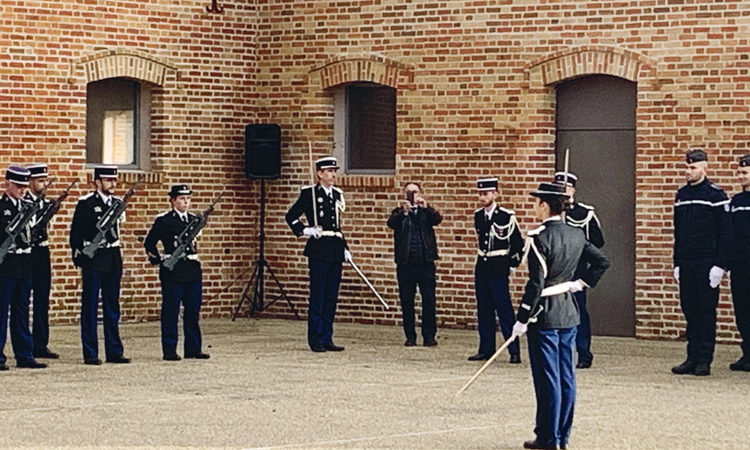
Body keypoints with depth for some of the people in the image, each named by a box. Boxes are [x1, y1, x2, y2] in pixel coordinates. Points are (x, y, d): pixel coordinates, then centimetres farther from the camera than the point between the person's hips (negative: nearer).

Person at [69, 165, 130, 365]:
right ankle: (90, 354, 1)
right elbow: (76, 232, -6)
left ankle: (114, 351, 13)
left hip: (113, 260, 6)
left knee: (112, 307, 9)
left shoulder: (117, 203, 11)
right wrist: (78, 257, -10)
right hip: (92, 260, -6)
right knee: (90, 307, -1)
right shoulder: (86, 203, -6)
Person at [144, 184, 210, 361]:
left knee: (193, 311, 7)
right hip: (172, 272, -6)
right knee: (171, 312, -2)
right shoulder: (164, 220, -4)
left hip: (193, 271, 6)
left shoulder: (193, 219, 14)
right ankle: (169, 351, 1)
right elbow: (149, 243, 0)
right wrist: (157, 260, 0)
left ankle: (193, 349, 13)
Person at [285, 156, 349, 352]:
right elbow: (291, 216, 0)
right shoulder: (309, 193, -1)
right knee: (318, 297, -4)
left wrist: (345, 248, 15)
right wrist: (304, 230, -12)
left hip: (335, 250, 6)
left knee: (331, 297, 6)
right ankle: (316, 340, 0)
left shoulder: (337, 194, 16)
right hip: (318, 249, -6)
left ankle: (327, 339, 11)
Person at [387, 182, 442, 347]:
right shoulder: (399, 213, 9)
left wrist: (426, 207, -27)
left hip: (426, 263, 0)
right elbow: (391, 223, -11)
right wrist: (403, 212, -31)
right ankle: (410, 336, 9)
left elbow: (437, 220, -8)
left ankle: (429, 335, 2)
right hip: (406, 264, 0)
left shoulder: (427, 212, 12)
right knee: (406, 301, 2)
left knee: (429, 300, -3)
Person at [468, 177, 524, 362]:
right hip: (481, 267, 6)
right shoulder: (478, 216, 9)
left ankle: (514, 351, -5)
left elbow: (518, 243, -2)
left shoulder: (506, 216, -9)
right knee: (484, 310, 8)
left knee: (504, 310, -7)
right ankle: (486, 350, 13)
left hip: (499, 269, -6)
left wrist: (513, 262, -1)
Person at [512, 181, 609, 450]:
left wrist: (521, 320, -14)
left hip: (545, 315, -7)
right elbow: (602, 262, 9)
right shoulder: (576, 236, 5)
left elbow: (536, 284, -19)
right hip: (569, 313, 7)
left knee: (547, 378, -2)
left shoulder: (539, 238, -17)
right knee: (566, 377, 10)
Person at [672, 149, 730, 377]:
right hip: (686, 263, 6)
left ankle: (704, 360, 1)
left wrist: (720, 265, -13)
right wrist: (677, 263, 12)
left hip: (707, 262, -6)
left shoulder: (715, 195, -5)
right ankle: (692, 358, 11)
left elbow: (724, 232, -7)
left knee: (706, 310, -2)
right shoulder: (681, 195, 13)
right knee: (690, 309, 6)